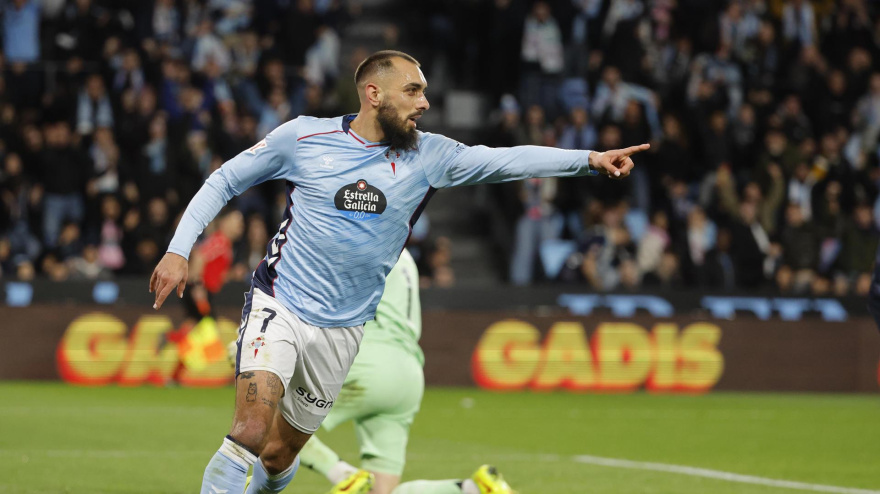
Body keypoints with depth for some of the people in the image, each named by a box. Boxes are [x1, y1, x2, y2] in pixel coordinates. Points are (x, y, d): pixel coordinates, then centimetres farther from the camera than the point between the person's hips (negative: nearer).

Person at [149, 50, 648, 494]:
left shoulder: (426, 156, 0)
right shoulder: (303, 136, -5)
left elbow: (506, 160, -10)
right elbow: (225, 181, 5)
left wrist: (588, 158, -22)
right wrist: (179, 250, -3)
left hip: (342, 329, 3)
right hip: (278, 306, -3)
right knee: (251, 430, -25)